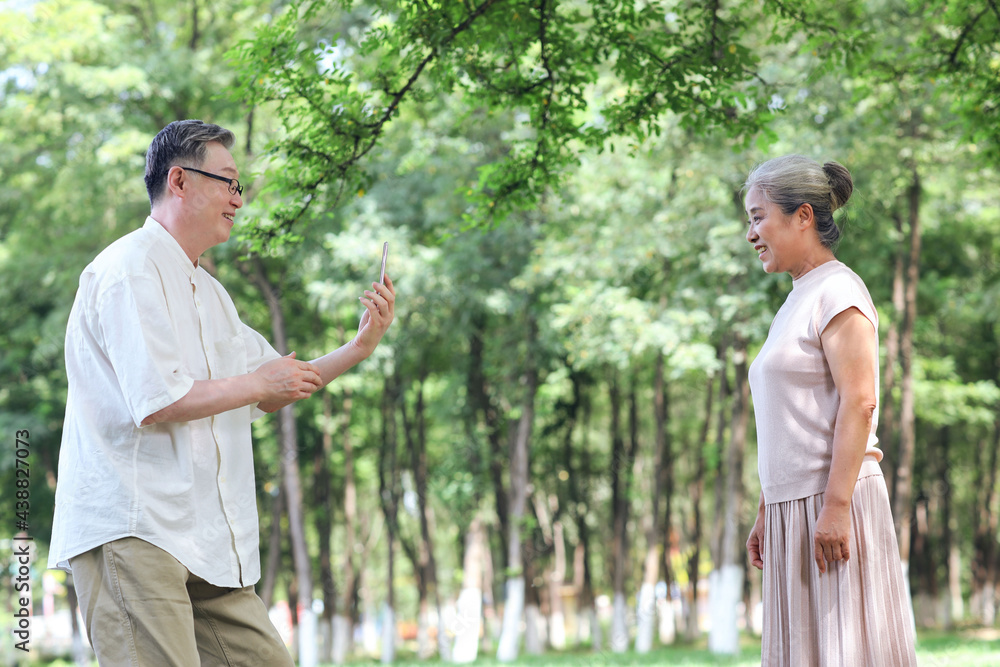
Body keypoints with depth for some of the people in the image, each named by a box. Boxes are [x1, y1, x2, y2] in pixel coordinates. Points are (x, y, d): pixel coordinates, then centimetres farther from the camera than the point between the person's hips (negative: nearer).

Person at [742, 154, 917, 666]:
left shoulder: (836, 291, -8)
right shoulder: (797, 301, 19)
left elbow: (859, 402, -17)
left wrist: (835, 507, -23)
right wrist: (766, 513, 19)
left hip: (834, 499, -9)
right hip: (792, 508, 9)